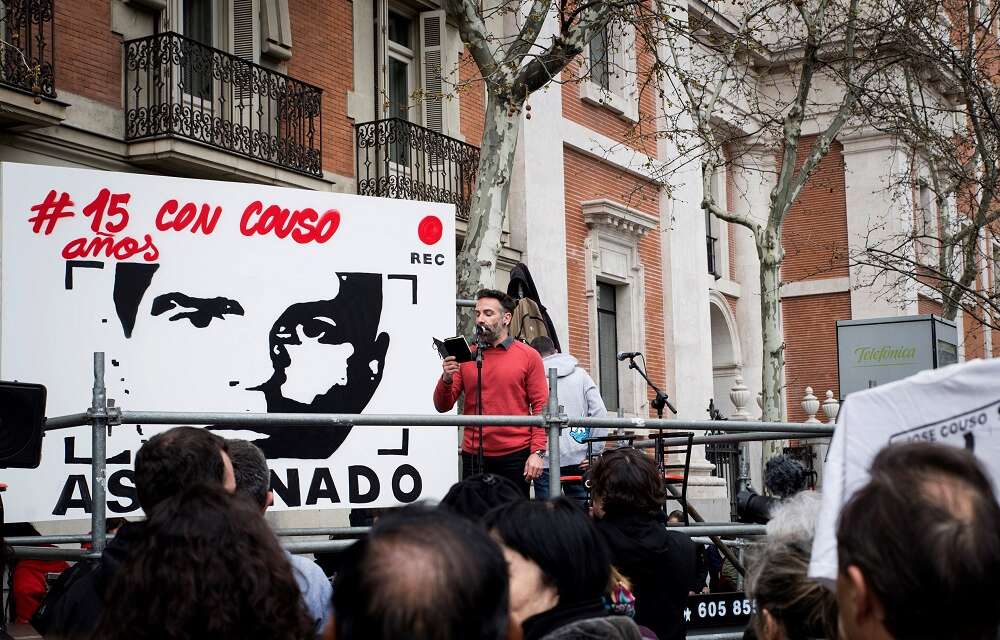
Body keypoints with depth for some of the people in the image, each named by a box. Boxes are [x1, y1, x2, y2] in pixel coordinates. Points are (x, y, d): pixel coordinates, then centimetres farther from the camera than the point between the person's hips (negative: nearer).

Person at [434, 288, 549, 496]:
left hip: (516, 456, -2)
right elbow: (442, 406, 7)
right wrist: (446, 379, -14)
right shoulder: (465, 356, 8)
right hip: (474, 457, 2)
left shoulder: (528, 356, 3)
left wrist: (537, 452, -10)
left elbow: (541, 407, 0)